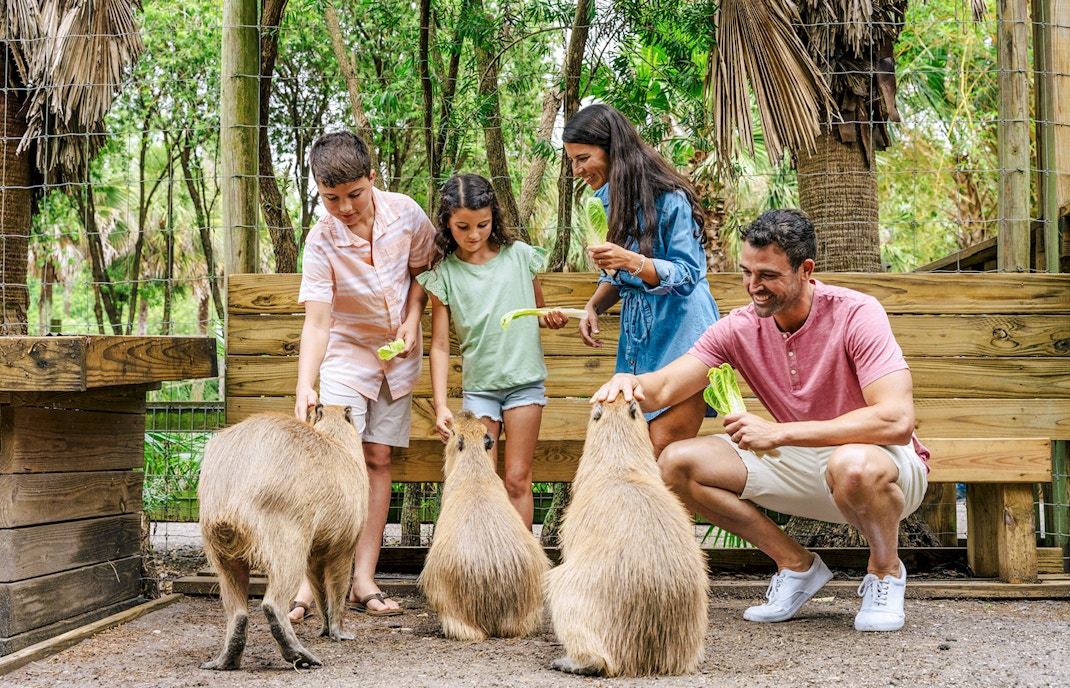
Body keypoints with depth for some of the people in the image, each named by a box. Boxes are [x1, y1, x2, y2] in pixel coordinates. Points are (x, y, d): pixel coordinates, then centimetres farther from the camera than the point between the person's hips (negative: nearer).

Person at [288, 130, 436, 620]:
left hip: (398, 355, 3)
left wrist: (412, 317, -9)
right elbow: (316, 322, -29)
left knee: (378, 459, 3)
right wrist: (305, 387, -41)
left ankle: (363, 582, 5)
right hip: (346, 354, -3)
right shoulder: (322, 242, -23)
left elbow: (423, 267, 6)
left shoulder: (405, 213, -14)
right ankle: (306, 582, -17)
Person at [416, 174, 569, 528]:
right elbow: (440, 345, -1)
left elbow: (538, 313, 15)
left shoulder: (519, 256, 0)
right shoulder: (444, 274, -3)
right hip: (478, 386, 0)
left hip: (524, 379, 0)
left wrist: (551, 319, -9)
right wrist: (440, 405, -8)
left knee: (517, 479, 0)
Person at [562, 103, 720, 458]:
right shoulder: (608, 199, 11)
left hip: (678, 334, -7)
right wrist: (594, 306, 1)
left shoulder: (669, 198, -13)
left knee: (665, 452, -15)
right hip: (636, 333, 7)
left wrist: (633, 261, -30)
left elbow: (687, 275, -15)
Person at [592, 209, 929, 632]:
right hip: (799, 465, 6)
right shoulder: (740, 328, -7)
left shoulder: (855, 315, -22)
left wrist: (779, 433, -34)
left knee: (854, 465, -42)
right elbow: (664, 388, -12)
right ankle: (796, 565, 4)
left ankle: (885, 570, -7)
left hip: (888, 462, -5)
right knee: (677, 464, -10)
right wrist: (631, 384, -38)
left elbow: (896, 419, -33)